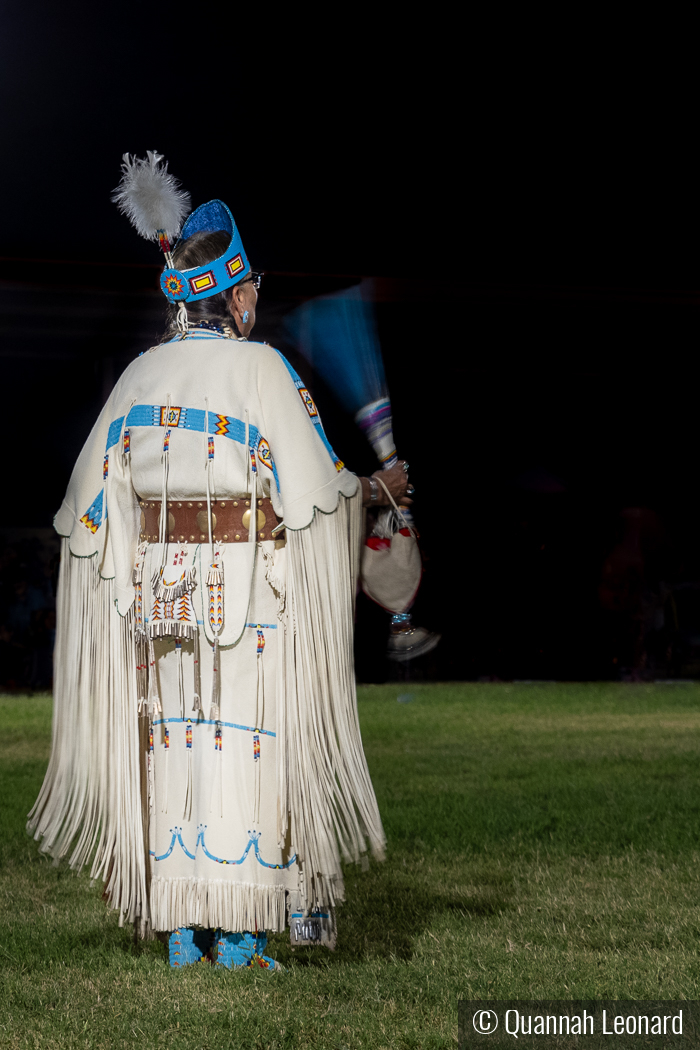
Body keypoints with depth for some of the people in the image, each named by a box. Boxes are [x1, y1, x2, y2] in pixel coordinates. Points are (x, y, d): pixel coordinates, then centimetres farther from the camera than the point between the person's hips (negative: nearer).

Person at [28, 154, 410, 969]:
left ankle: (179, 928, 10)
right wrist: (378, 489, 9)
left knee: (171, 735, 8)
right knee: (246, 738, -1)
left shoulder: (142, 374, 7)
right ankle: (238, 932, -1)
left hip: (156, 578, 5)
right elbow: (314, 485, -8)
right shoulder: (260, 367, -7)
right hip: (248, 583, -5)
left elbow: (93, 496, 8)